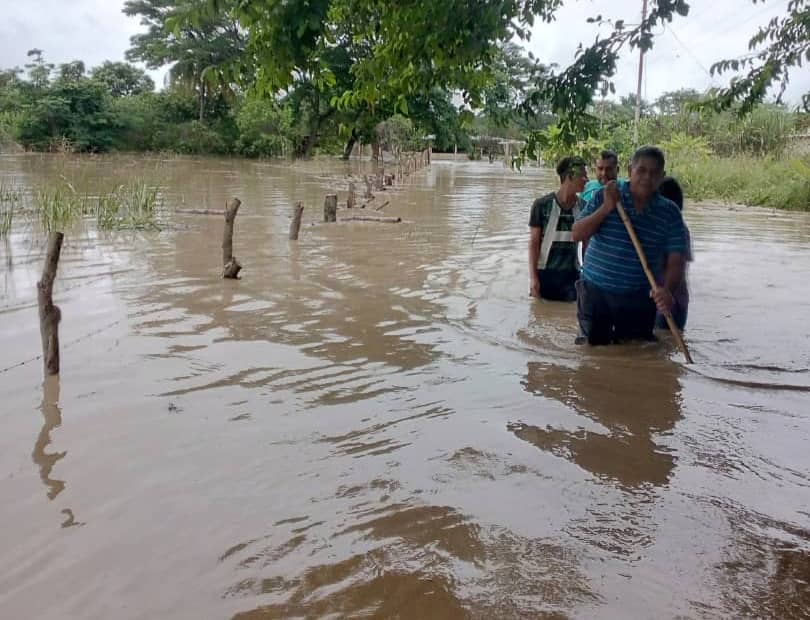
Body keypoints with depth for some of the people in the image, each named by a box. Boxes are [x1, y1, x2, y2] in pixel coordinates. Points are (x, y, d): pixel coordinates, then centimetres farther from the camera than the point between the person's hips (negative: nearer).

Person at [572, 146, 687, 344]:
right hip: (595, 292, 0)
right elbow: (576, 235, -5)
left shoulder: (670, 214, -1)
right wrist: (606, 208, -16)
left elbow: (675, 261, -6)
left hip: (639, 300, 1)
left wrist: (667, 289, -26)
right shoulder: (605, 196, 0)